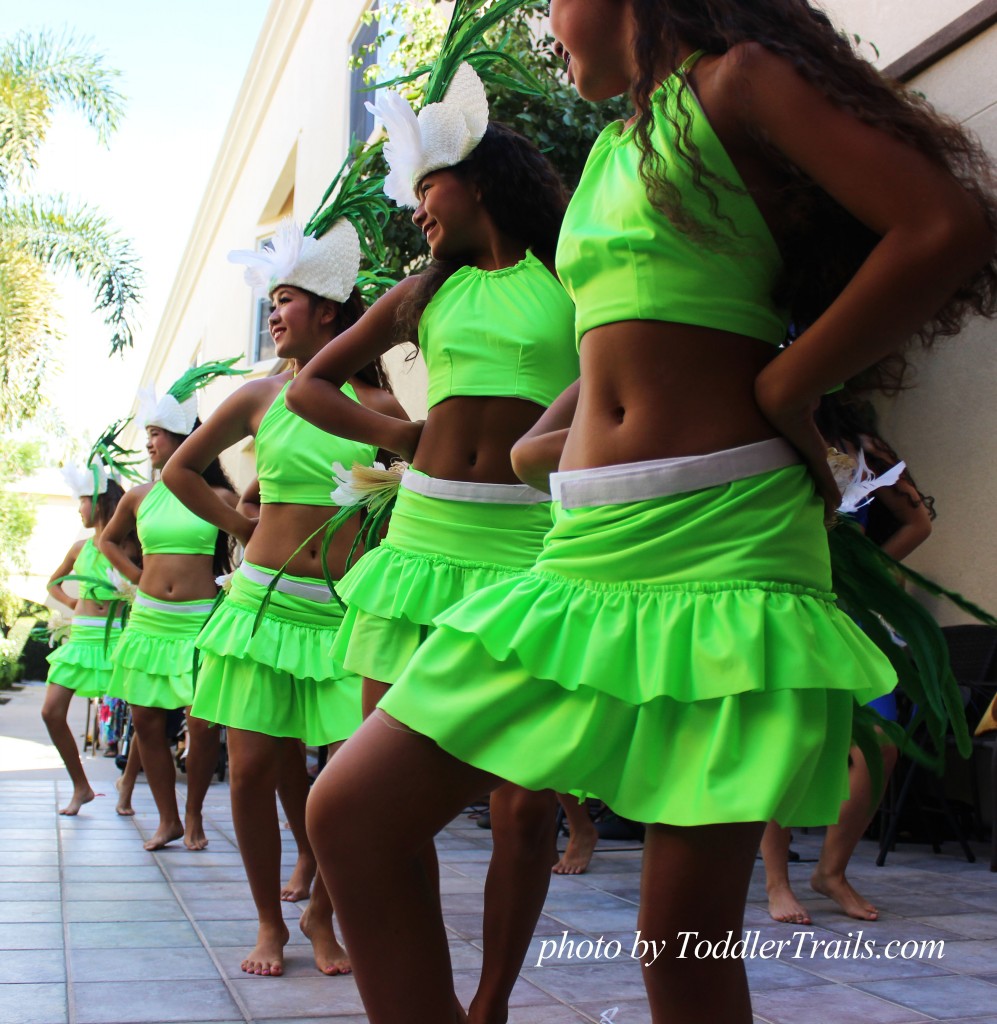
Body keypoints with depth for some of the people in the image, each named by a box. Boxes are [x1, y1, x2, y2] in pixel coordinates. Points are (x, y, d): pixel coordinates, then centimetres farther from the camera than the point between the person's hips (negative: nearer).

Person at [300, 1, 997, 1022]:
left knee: (688, 930, -1)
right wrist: (541, 439, 13)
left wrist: (781, 393, -7)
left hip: (721, 541, -7)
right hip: (586, 551, 8)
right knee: (348, 812, 0)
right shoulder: (612, 146, 22)